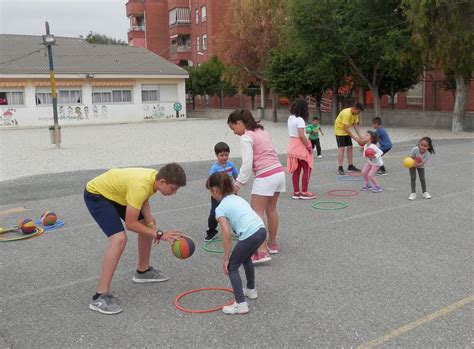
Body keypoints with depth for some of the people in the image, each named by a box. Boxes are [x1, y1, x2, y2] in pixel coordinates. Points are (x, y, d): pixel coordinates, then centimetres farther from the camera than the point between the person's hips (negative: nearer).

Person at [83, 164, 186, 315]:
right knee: (119, 238, -26)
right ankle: (100, 296, -20)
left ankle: (143, 271, 32)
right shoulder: (141, 186, -37)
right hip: (96, 194, -9)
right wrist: (159, 234, -27)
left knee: (147, 227, 12)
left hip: (115, 192, 9)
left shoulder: (155, 177, -12)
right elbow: (130, 224, -31)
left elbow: (143, 200, 2)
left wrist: (152, 225, -12)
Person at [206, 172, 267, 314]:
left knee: (232, 267, 10)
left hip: (250, 235, -8)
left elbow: (227, 235, -6)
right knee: (246, 258, 34)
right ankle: (251, 290, 49)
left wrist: (226, 259, 1)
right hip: (261, 230, 8)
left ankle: (241, 304, 4)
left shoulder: (220, 208, 1)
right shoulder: (237, 198, 23)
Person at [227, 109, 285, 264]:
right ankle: (272, 244, 33)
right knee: (271, 210, 20)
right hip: (279, 172, 9)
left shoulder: (246, 137, -9)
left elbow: (247, 164, -15)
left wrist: (238, 184, -9)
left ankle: (262, 251, -12)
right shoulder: (262, 131, 17)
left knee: (257, 213, -5)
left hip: (265, 177, -9)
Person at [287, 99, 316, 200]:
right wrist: (309, 146, -14)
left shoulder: (290, 118, 8)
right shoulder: (300, 120, -17)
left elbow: (291, 133, 8)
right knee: (307, 170, 3)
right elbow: (301, 136, -23)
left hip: (292, 145, 8)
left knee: (296, 170, 12)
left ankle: (296, 192, 16)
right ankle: (304, 192, 6)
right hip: (300, 146, -8)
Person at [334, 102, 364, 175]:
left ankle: (350, 166, 14)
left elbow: (356, 125, 0)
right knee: (341, 148, -14)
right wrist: (354, 137, -30)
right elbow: (346, 128, -32)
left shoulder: (356, 114, -4)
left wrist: (360, 136, -10)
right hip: (339, 129, -8)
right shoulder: (347, 113, -31)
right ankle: (340, 168, -14)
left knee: (350, 147, 6)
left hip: (347, 131, 8)